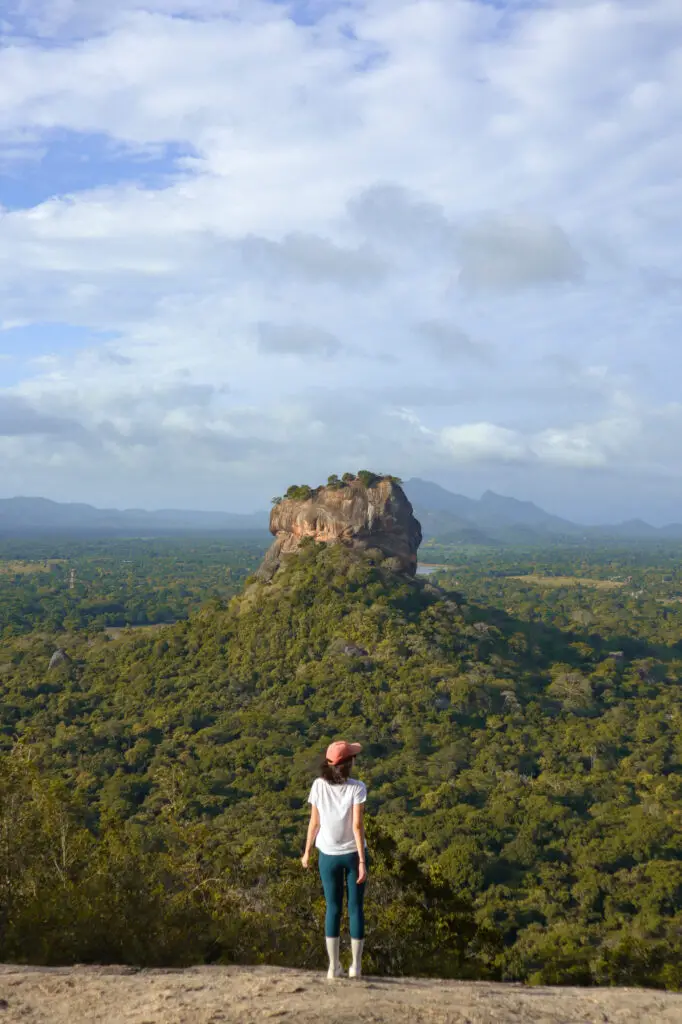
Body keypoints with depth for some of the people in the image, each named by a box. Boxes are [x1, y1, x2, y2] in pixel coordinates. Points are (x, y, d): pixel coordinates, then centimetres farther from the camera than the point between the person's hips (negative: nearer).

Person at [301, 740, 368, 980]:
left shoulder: (319, 785, -7)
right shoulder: (357, 788, -13)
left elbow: (314, 823, -3)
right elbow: (357, 826, -15)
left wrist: (307, 852, 9)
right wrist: (362, 861, -12)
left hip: (328, 854, 2)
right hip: (352, 853, -2)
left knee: (333, 908, 11)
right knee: (355, 908, 10)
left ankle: (334, 967, 10)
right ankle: (356, 966, 13)